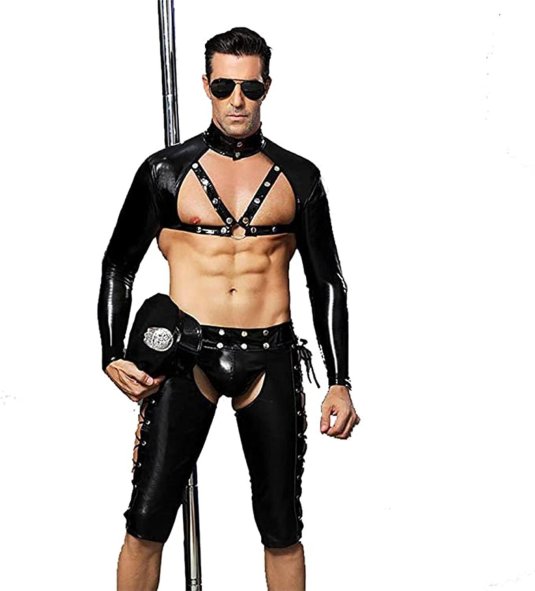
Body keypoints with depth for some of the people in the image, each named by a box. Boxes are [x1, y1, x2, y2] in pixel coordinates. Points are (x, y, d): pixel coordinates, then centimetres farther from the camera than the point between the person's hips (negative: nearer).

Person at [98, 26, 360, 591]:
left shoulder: (299, 178, 7)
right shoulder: (166, 170, 4)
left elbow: (327, 282, 10)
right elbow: (118, 264, 9)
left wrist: (339, 384, 5)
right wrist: (113, 355, -3)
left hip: (270, 359, 1)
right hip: (186, 355, -1)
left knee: (282, 531, 10)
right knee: (146, 526, -3)